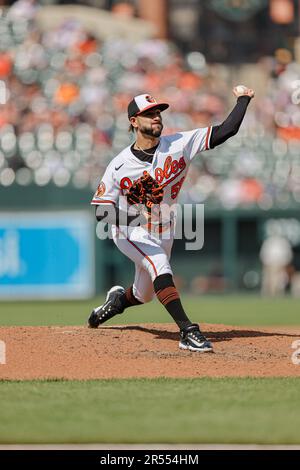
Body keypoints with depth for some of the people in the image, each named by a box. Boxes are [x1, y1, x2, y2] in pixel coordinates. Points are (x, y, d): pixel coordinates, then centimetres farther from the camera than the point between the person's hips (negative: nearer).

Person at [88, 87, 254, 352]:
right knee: (159, 265, -32)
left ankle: (118, 300, 54)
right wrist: (128, 212, -36)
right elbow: (100, 210, -17)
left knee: (145, 295, 18)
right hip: (130, 231, -4)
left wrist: (243, 99, -20)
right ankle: (188, 332, -36)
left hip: (163, 231, 4)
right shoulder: (120, 166, -17)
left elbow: (227, 131, -16)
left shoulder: (179, 144, -13)